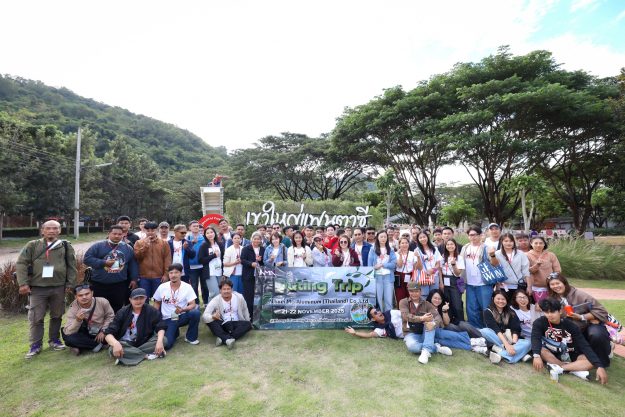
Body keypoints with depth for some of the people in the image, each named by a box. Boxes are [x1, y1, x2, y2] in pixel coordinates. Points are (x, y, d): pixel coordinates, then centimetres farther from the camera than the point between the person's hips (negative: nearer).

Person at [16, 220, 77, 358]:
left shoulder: (66, 246, 4)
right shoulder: (32, 245, 3)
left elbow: (72, 266, 4)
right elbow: (21, 264, -1)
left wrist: (70, 283, 0)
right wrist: (23, 283, -9)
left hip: (58, 287, 1)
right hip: (37, 288, -1)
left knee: (56, 316, 11)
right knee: (36, 318, 3)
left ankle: (54, 340, 27)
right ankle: (36, 345, 17)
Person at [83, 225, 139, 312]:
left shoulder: (128, 248, 6)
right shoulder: (98, 245, -2)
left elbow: (133, 264, 12)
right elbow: (86, 259, -5)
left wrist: (134, 279, 7)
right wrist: (103, 262, -15)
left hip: (119, 285, 2)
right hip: (99, 284, -1)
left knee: (117, 310, 9)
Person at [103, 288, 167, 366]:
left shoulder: (151, 311, -7)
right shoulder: (123, 312, -9)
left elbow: (161, 327, -7)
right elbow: (108, 333, -15)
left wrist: (159, 340, -29)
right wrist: (116, 343, -39)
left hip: (145, 343, 1)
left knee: (163, 340, -25)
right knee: (113, 349, -32)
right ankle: (147, 355, -27)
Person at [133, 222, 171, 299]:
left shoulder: (164, 243, 4)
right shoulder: (139, 243, 7)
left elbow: (167, 260, 0)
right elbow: (136, 257, -4)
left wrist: (166, 274, -6)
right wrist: (145, 246, -12)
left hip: (159, 277, 0)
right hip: (143, 277, 1)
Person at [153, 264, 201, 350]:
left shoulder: (187, 287, -11)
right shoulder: (162, 287, -5)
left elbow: (193, 305, -15)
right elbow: (157, 303, 11)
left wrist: (183, 310, -34)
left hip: (182, 316, -1)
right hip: (168, 319, 1)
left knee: (195, 312, -33)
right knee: (166, 345, -18)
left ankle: (190, 337, -6)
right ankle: (174, 332, 20)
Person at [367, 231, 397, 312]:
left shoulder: (391, 250, 8)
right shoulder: (373, 250, 4)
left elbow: (394, 263, -2)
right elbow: (369, 265, 1)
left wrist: (382, 264, -11)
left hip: (388, 277, 1)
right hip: (377, 277, -1)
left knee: (389, 300, 3)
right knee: (378, 299, 4)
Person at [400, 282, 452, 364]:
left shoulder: (426, 304, 6)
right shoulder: (403, 302, 1)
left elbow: (438, 317, -11)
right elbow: (406, 316, -17)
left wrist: (433, 323, -35)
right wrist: (421, 318, -32)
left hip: (425, 334, 2)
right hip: (411, 333, -2)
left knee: (430, 321, -28)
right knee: (412, 346, -36)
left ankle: (426, 350, -36)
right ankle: (437, 347, -16)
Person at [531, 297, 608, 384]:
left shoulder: (570, 325, -12)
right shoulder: (540, 322, -15)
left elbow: (584, 346, -18)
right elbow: (535, 339, -29)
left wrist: (599, 366, -31)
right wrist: (536, 356, -46)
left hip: (569, 356, 1)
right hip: (551, 354, -1)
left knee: (591, 361, -26)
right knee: (540, 349, -34)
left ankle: (558, 368, -30)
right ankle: (574, 369, -29)